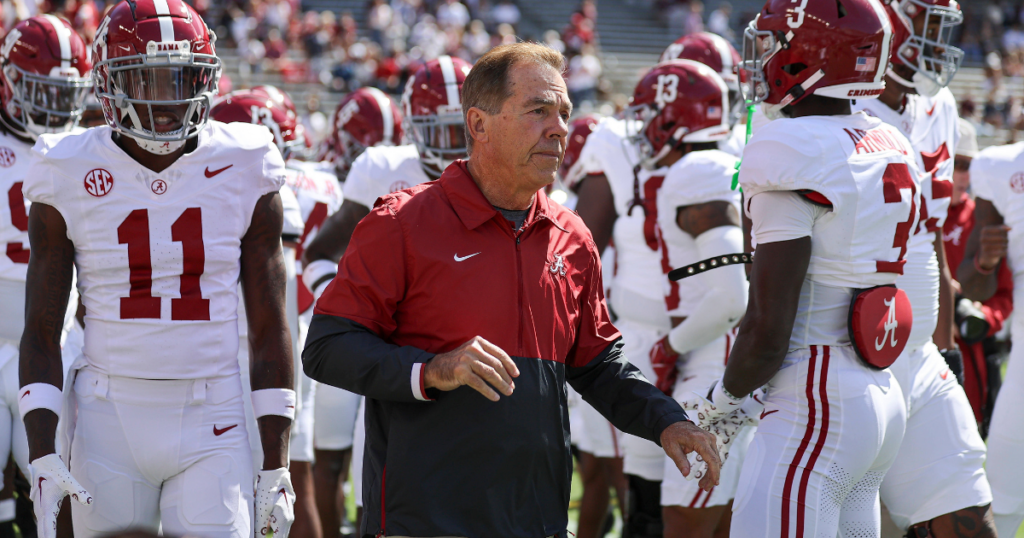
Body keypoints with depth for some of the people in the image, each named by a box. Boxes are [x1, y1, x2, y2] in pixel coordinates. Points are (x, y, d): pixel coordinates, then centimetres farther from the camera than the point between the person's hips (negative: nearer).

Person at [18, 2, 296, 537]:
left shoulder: (243, 173, 1)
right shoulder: (70, 177, -1)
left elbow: (269, 329, 5)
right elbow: (41, 331, 3)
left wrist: (276, 465, 1)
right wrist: (41, 456, -8)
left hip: (212, 424, 0)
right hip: (110, 424, 0)